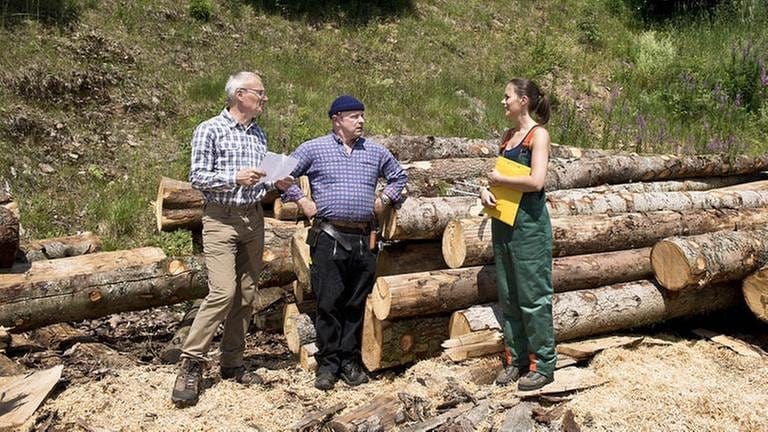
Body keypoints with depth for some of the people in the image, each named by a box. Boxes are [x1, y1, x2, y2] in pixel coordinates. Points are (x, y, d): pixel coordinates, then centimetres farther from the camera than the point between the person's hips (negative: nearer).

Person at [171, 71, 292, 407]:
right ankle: (191, 364, -5)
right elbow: (197, 177, -8)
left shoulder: (259, 134, 14)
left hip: (253, 218, 6)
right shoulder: (209, 130, -4)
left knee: (246, 294, 7)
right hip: (221, 218, -6)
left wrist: (276, 182, 1)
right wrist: (234, 178, -20)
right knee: (223, 291, -16)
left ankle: (232, 362, 18)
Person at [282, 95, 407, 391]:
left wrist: (384, 200, 14)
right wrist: (301, 201, 1)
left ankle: (351, 362, 19)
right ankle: (328, 363, 12)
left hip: (365, 240, 3)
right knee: (328, 304, 0)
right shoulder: (313, 149, 3)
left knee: (356, 305, 8)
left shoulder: (376, 152, 13)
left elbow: (399, 176, 26)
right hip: (329, 238, -3)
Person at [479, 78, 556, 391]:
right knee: (507, 295, 11)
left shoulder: (538, 134, -7)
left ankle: (542, 365, 11)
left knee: (533, 295, 0)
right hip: (503, 221, 8)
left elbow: (536, 181, -20)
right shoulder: (508, 135, 15)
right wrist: (485, 189, -3)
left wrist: (499, 179, -9)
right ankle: (515, 358, 23)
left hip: (529, 222, -8)